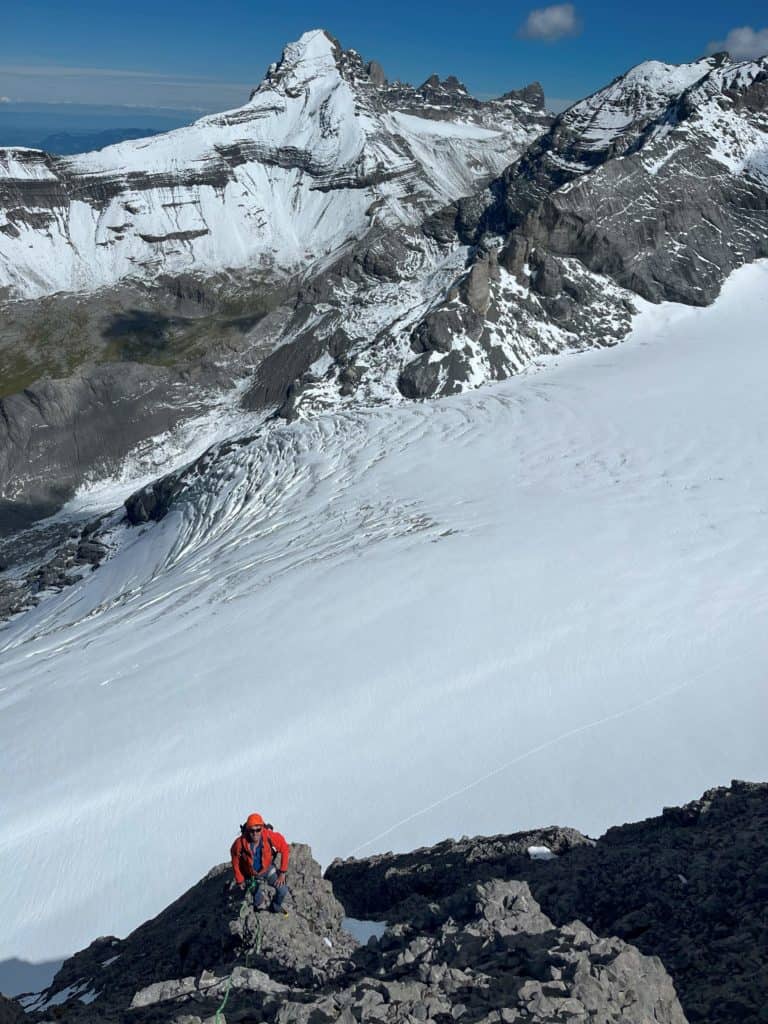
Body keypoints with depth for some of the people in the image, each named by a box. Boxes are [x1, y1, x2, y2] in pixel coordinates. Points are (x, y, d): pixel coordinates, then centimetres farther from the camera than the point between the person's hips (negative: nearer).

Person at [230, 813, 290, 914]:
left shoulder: (269, 836, -34)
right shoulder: (240, 843, -34)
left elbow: (285, 849, -18)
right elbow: (235, 862, -13)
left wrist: (283, 872, -15)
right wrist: (239, 880, 0)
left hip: (268, 868, 1)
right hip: (252, 874, -1)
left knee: (283, 890, -8)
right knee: (258, 902, 6)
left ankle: (275, 907, 26)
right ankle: (261, 906, 45)